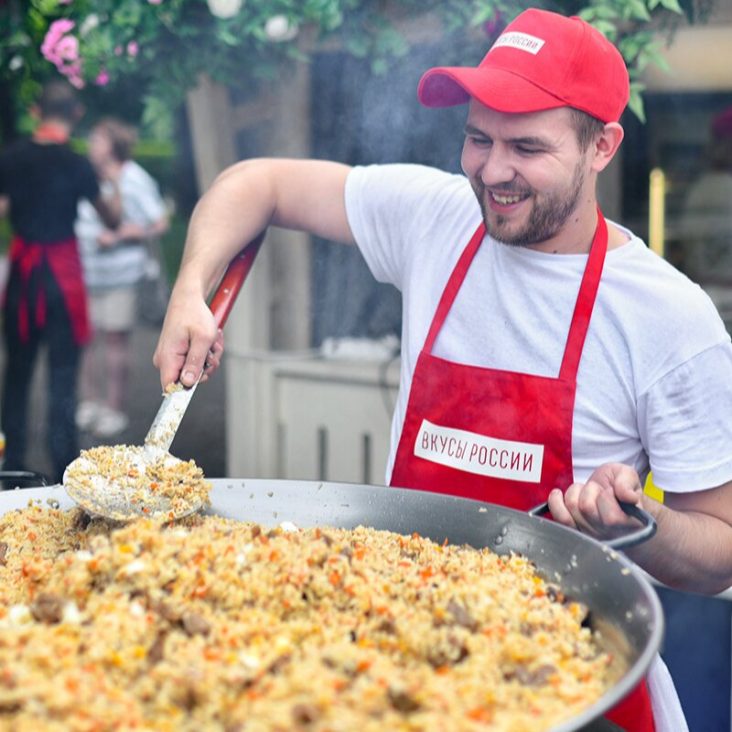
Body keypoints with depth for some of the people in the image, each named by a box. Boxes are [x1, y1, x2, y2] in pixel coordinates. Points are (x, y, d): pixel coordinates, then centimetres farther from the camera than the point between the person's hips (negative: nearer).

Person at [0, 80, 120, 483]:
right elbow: (112, 219, 3)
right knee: (62, 375, 0)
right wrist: (114, 184, 18)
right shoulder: (77, 166, -10)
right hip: (62, 273, -4)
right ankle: (63, 468, -1)